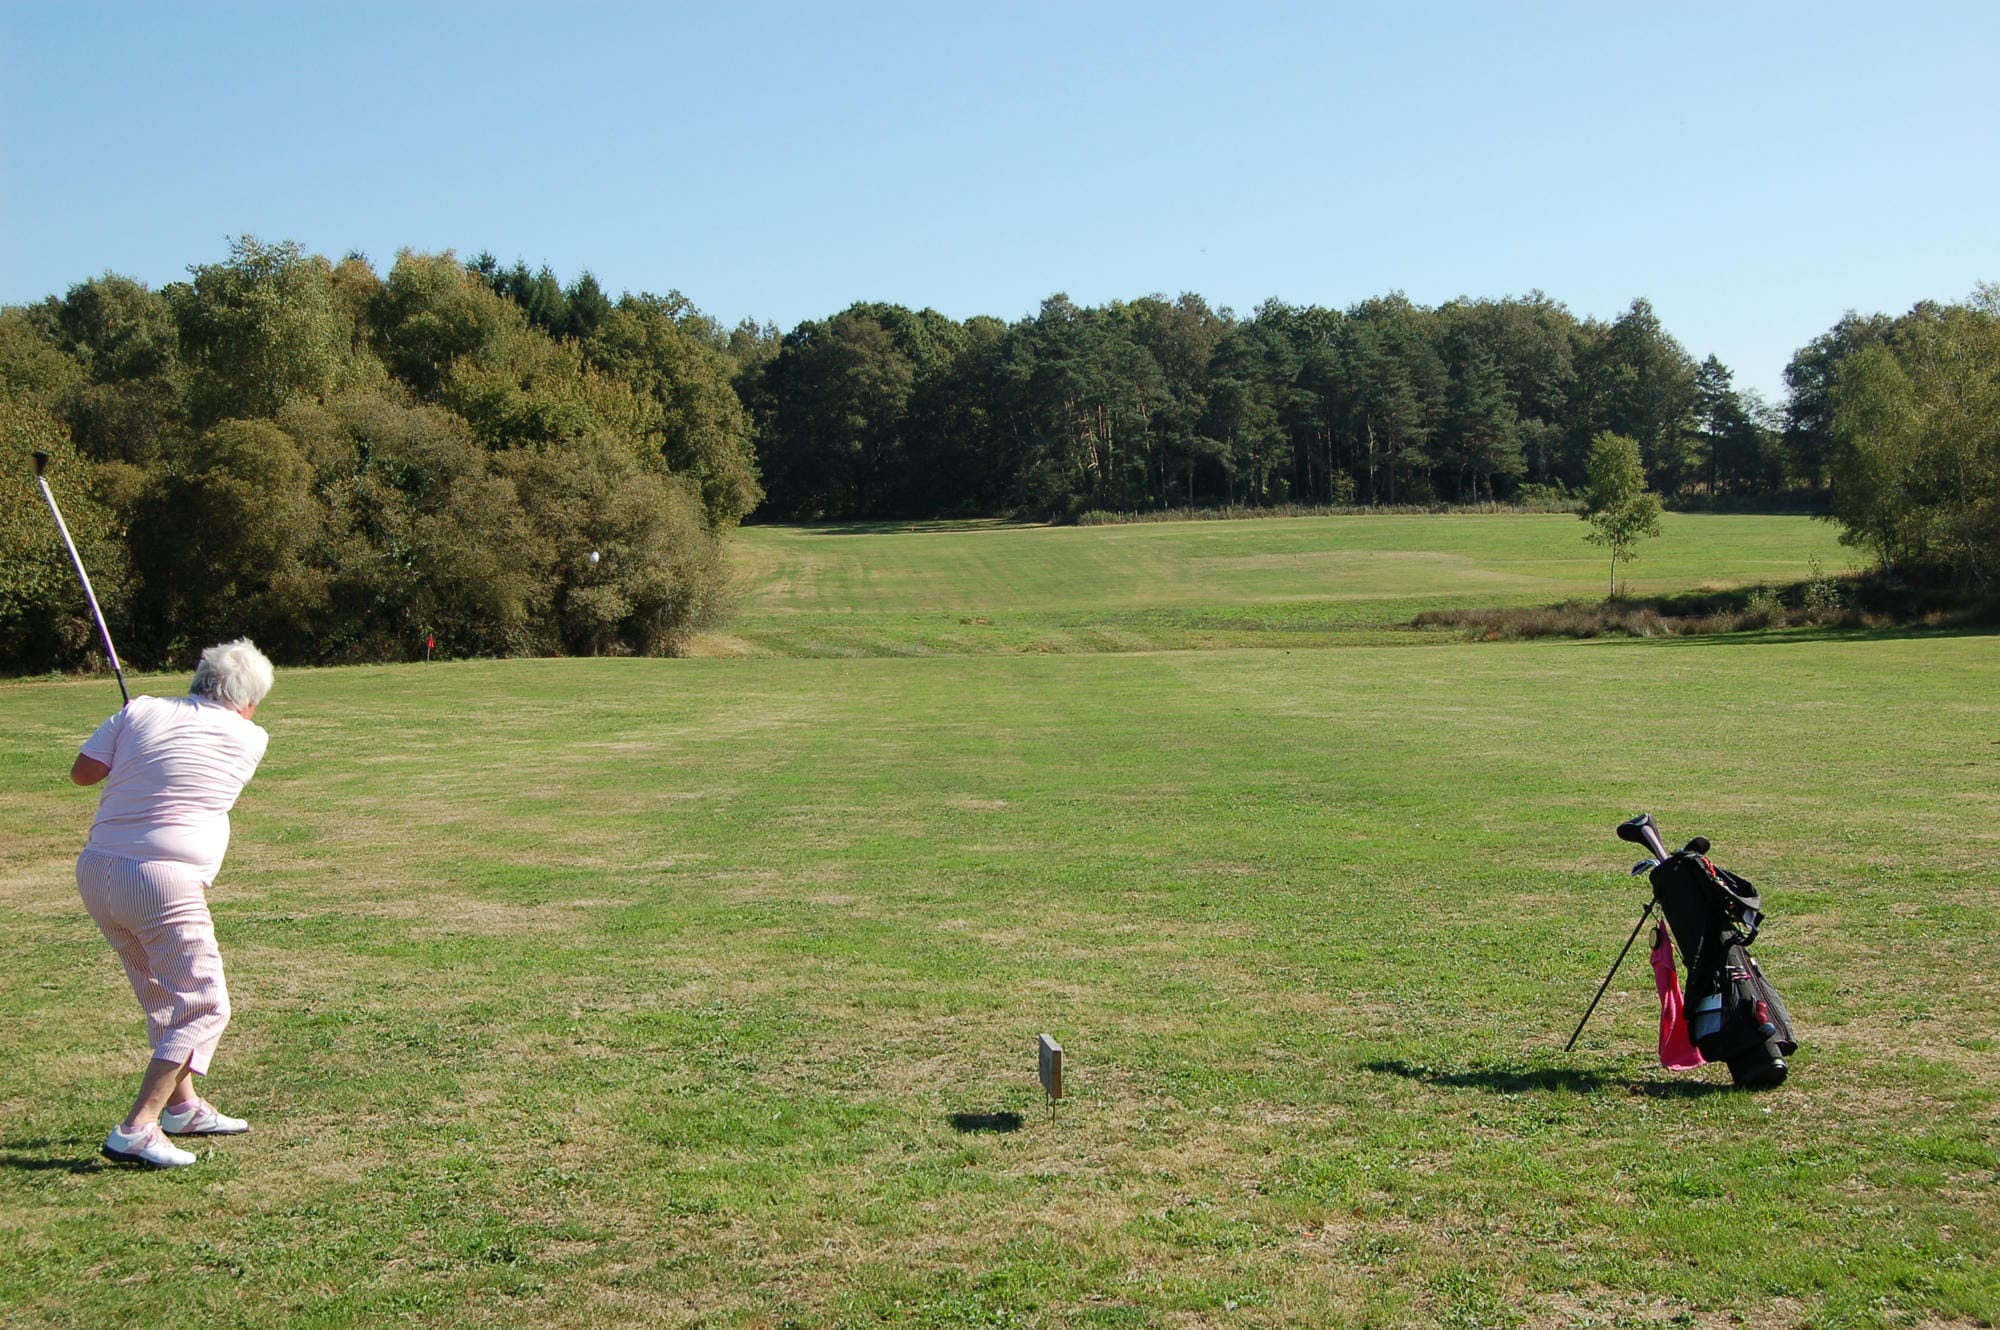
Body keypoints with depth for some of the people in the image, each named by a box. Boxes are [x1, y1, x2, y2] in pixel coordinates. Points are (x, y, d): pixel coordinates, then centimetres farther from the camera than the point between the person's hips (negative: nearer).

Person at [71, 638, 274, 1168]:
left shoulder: (142, 711, 7)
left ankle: (183, 1106, 34)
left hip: (97, 872, 6)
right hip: (163, 882, -6)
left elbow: (82, 771, 8)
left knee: (165, 998, 22)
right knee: (203, 1008, 1)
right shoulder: (249, 738, 2)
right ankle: (136, 1130, -9)